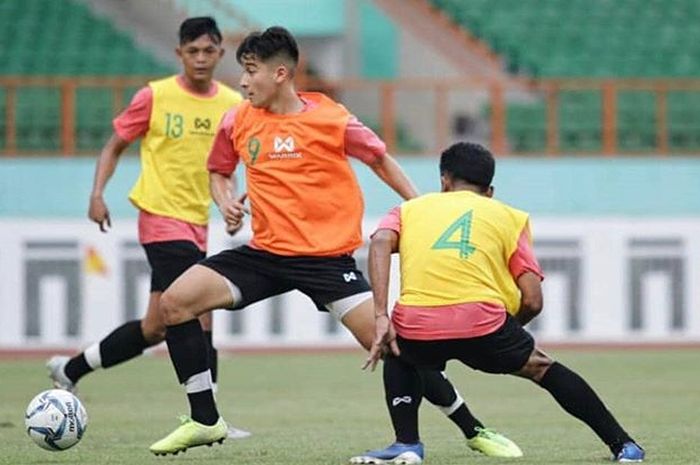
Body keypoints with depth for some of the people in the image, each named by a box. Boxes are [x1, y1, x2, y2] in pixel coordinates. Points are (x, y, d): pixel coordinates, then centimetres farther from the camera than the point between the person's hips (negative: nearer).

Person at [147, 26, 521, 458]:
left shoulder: (330, 118, -10)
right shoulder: (238, 121, 2)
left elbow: (380, 159, 5)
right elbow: (219, 172, 20)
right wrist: (226, 200, -2)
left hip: (328, 256, -5)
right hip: (267, 252, 5)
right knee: (175, 300, -10)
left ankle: (474, 430, 0)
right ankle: (205, 420, 2)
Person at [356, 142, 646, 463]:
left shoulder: (410, 209, 25)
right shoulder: (508, 217, 22)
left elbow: (380, 243, 0)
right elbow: (532, 301, 11)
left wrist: (381, 317, -4)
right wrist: (503, 334, 30)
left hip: (416, 327, 1)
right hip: (482, 322, 0)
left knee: (402, 356, 37)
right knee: (546, 370, 27)